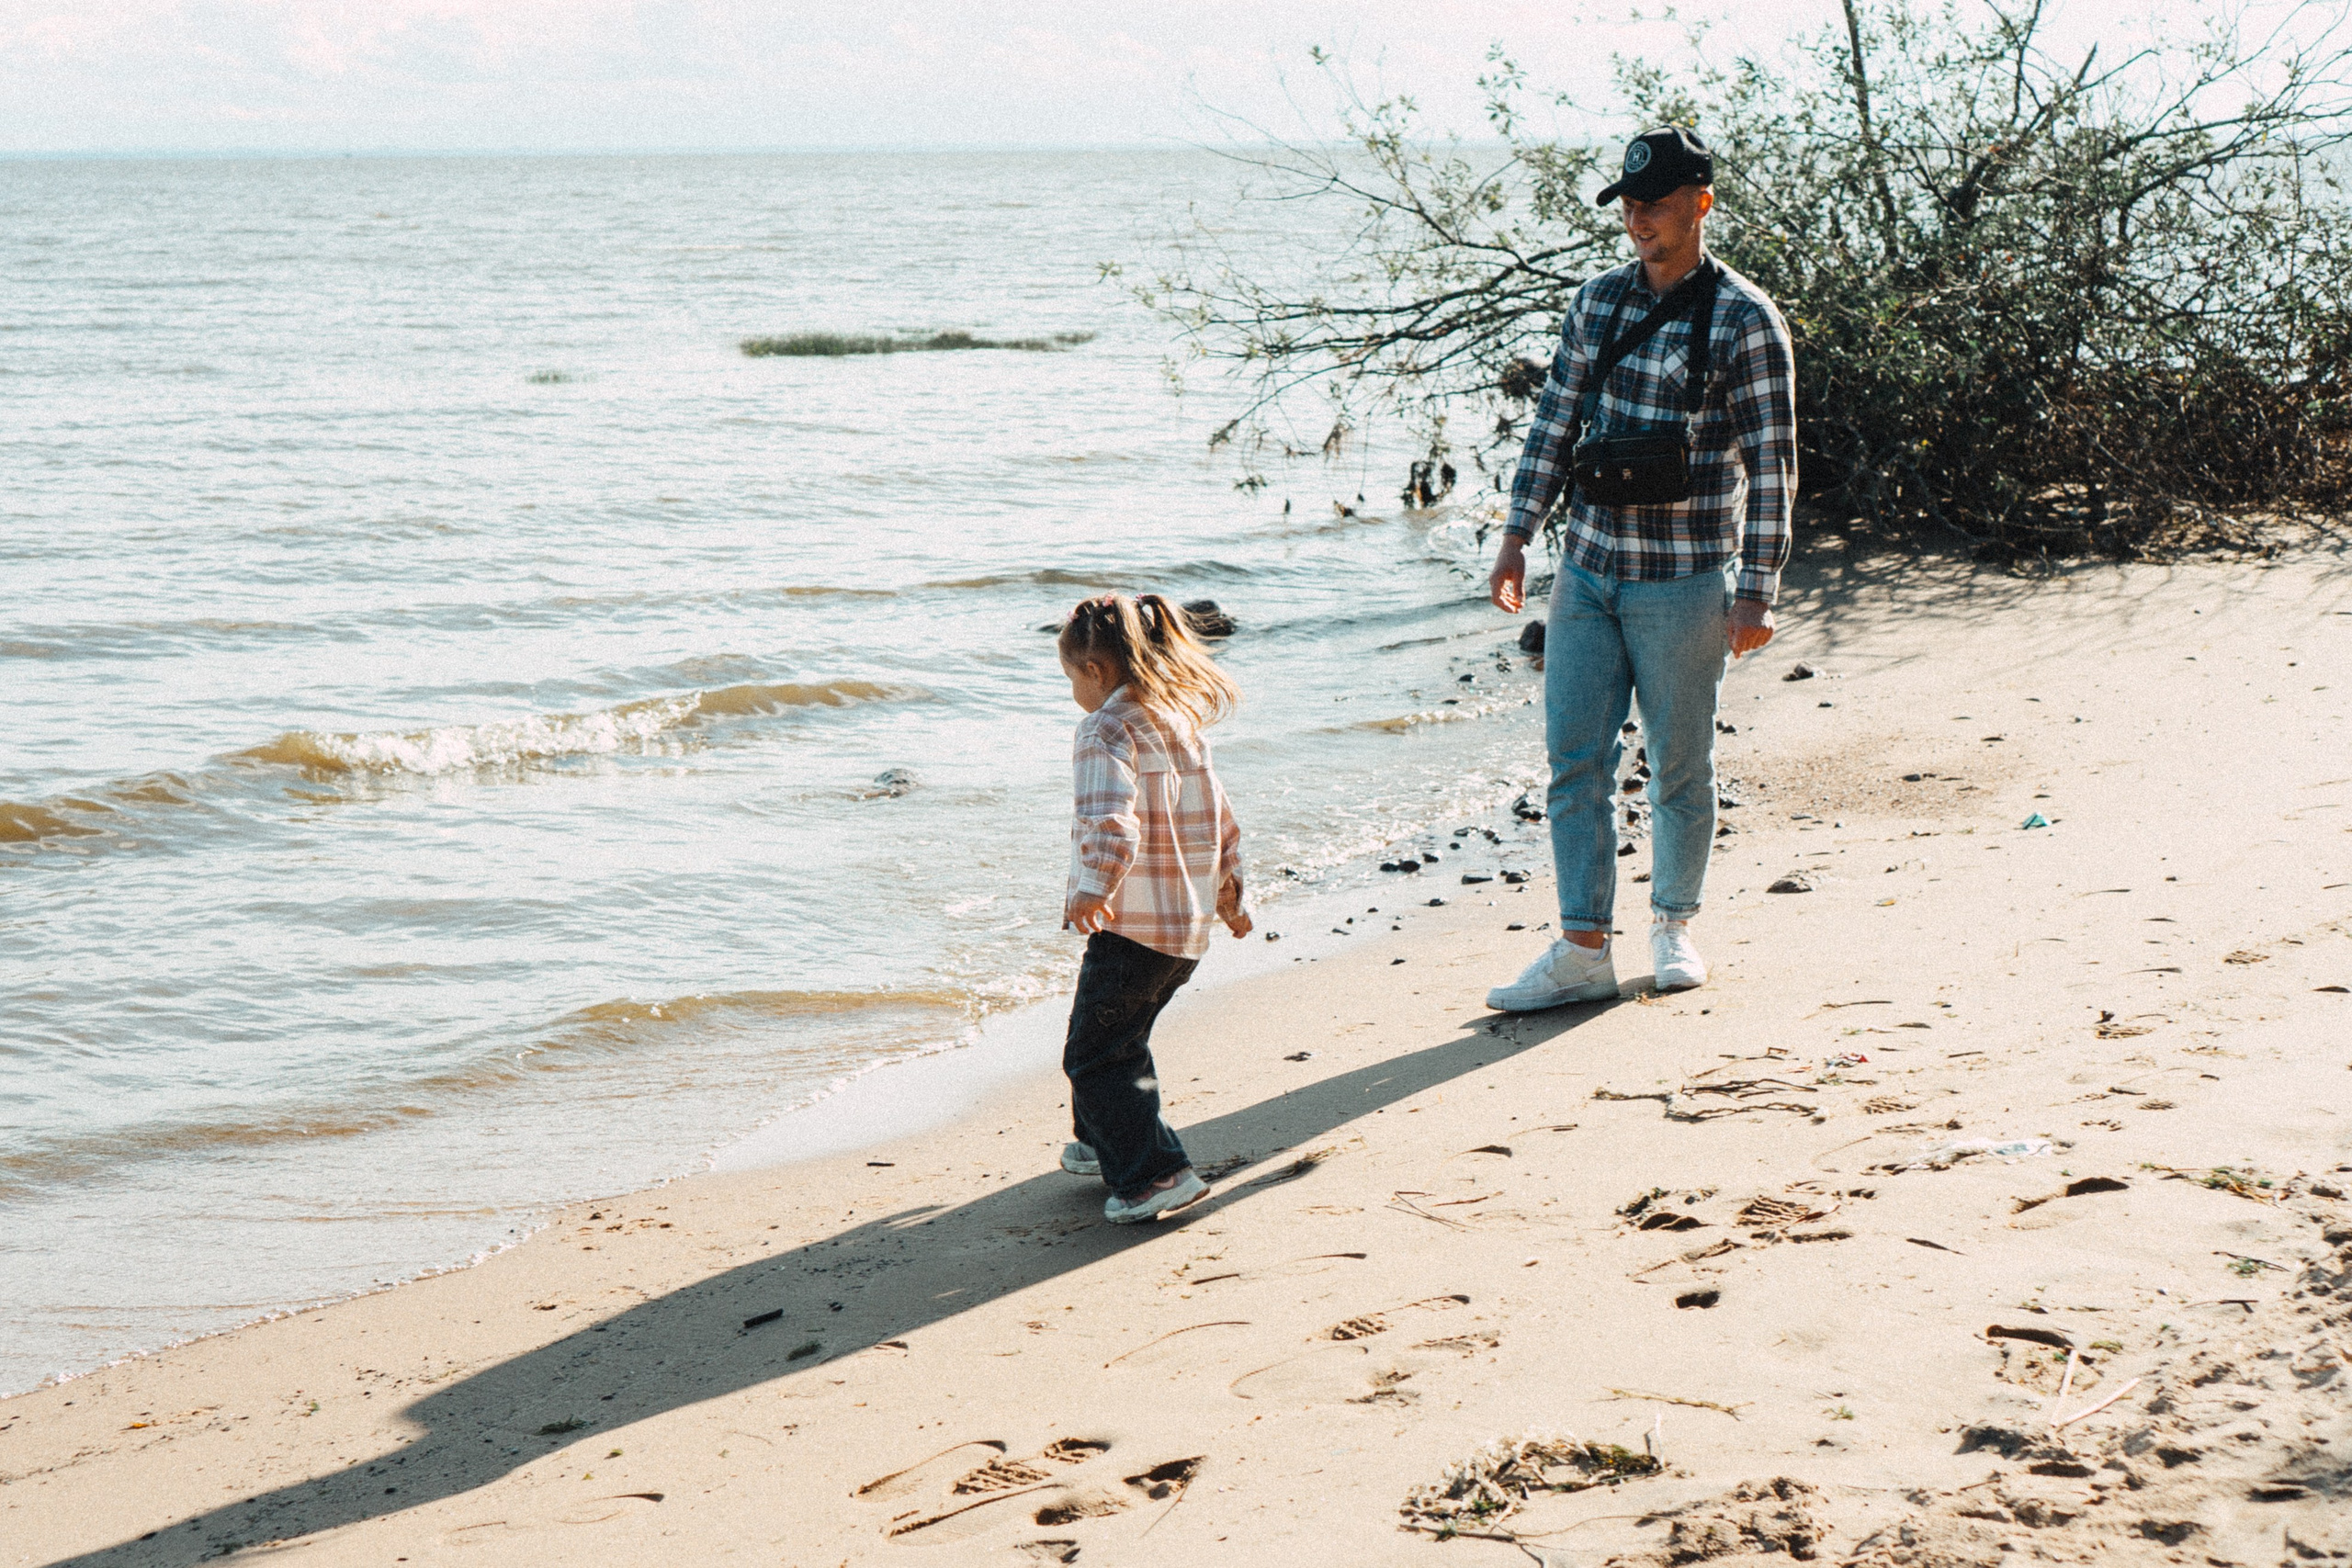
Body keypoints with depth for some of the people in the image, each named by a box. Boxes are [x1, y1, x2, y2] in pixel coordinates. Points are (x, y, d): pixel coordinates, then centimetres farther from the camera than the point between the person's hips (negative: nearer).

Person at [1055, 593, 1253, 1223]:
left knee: (1095, 1055, -4)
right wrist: (1227, 891, 32)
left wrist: (1094, 887, -40)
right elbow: (1220, 818, 22)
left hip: (1133, 922, -9)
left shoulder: (1108, 729, -13)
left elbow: (1113, 818, -30)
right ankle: (1102, 1143, 39)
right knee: (1122, 1039, 26)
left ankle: (1157, 1173, -9)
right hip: (1190, 923, 9)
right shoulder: (1182, 721, 14)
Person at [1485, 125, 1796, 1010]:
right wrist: (1516, 537, 9)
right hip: (1587, 572, 5)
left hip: (1684, 583, -4)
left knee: (1680, 767, 7)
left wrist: (1757, 591, -11)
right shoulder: (1597, 303, 8)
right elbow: (1553, 427, 14)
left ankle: (1673, 926, 25)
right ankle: (1584, 951, 6)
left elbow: (1771, 464, -7)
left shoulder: (1744, 321, -7)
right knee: (1574, 759, 1)